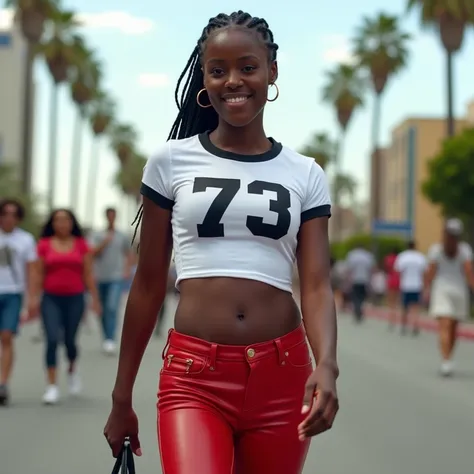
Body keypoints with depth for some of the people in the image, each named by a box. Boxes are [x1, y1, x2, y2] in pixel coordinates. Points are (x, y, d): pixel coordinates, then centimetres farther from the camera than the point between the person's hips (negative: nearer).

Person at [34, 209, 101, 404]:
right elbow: (39, 274, 5)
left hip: (74, 298, 1)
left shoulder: (81, 244, 4)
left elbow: (88, 274, 6)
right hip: (51, 298, -1)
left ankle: (72, 369, 40)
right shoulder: (44, 245, 3)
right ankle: (52, 386, -6)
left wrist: (95, 298, 3)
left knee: (69, 340, 7)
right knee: (52, 340, -10)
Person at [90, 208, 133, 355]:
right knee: (103, 311, 8)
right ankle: (105, 339, 20)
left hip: (117, 278, -2)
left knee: (112, 307, -18)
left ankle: (110, 340, -23)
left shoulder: (122, 237, 8)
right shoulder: (97, 235, 7)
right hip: (101, 278, 2)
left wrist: (128, 270, 4)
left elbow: (129, 255, 17)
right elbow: (93, 253, -4)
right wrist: (105, 242, -12)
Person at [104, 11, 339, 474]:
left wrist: (326, 366, -20)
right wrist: (121, 397, 10)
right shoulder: (171, 162, 5)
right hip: (193, 376, -2)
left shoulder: (305, 175, 8)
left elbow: (316, 285, 0)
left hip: (282, 374, 2)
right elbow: (148, 284, 8)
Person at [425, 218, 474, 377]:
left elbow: (431, 272, -6)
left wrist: (427, 289, 4)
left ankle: (446, 362, -29)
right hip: (459, 290, 2)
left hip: (441, 290, -2)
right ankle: (447, 361, 27)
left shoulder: (436, 249, -3)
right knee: (453, 329, 17)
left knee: (444, 328, -13)